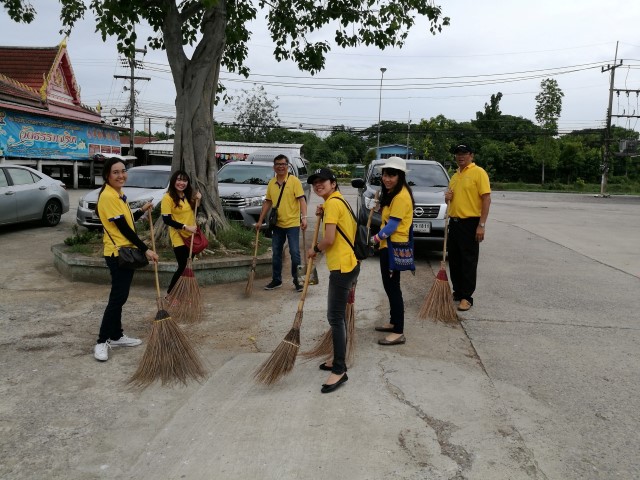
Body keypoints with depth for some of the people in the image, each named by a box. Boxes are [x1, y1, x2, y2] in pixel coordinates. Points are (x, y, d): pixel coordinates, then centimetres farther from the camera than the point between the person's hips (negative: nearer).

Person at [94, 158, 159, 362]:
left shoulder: (119, 194, 13)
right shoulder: (108, 196, -18)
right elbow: (123, 228, -20)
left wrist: (142, 210, 11)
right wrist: (145, 249, -19)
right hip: (117, 253, -10)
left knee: (120, 296, 14)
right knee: (118, 297, -9)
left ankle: (116, 336, 24)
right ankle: (102, 342, -1)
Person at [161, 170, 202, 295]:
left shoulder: (188, 196, 8)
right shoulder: (168, 197, -14)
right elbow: (166, 220, -19)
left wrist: (197, 199, 3)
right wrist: (185, 227, -24)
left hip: (191, 236, 7)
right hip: (179, 237, -7)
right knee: (183, 267, -7)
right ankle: (170, 294, 6)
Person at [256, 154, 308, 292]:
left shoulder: (294, 181, -7)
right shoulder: (271, 183, 8)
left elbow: (301, 199, -13)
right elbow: (267, 202, 14)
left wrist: (304, 217, -25)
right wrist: (260, 220, 12)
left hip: (292, 224, -5)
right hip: (277, 224, 5)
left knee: (294, 253, -2)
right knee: (276, 253, 12)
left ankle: (297, 280, 10)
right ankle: (276, 280, 24)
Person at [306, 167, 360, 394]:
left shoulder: (332, 202, -14)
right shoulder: (338, 201, 17)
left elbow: (329, 239, -22)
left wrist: (315, 249, -3)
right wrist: (324, 214, 10)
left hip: (342, 267, -11)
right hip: (346, 264, 11)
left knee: (335, 317, -8)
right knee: (338, 315, 17)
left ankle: (339, 370, -3)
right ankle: (339, 360, 28)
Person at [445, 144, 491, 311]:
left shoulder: (478, 172, -8)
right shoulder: (455, 176, 16)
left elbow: (486, 199, -14)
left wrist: (481, 225, -20)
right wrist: (448, 197, 2)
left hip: (470, 223, -8)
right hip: (454, 222, 8)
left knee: (468, 261, -3)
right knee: (454, 260, 13)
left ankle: (466, 297, 2)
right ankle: (457, 292, 25)